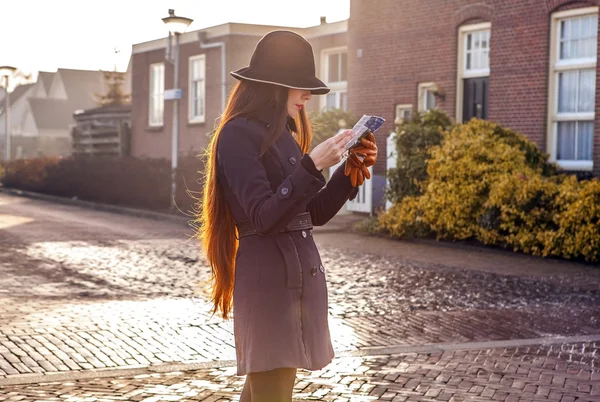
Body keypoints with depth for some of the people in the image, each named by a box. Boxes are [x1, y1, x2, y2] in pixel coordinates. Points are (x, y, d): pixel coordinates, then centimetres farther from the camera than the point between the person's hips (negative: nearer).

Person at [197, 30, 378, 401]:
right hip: (268, 277, -8)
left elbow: (316, 214, 17)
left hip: (302, 272, 9)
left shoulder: (284, 134, 16)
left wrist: (351, 170, 5)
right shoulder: (238, 134, -10)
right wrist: (312, 166, -22)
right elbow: (262, 216, -19)